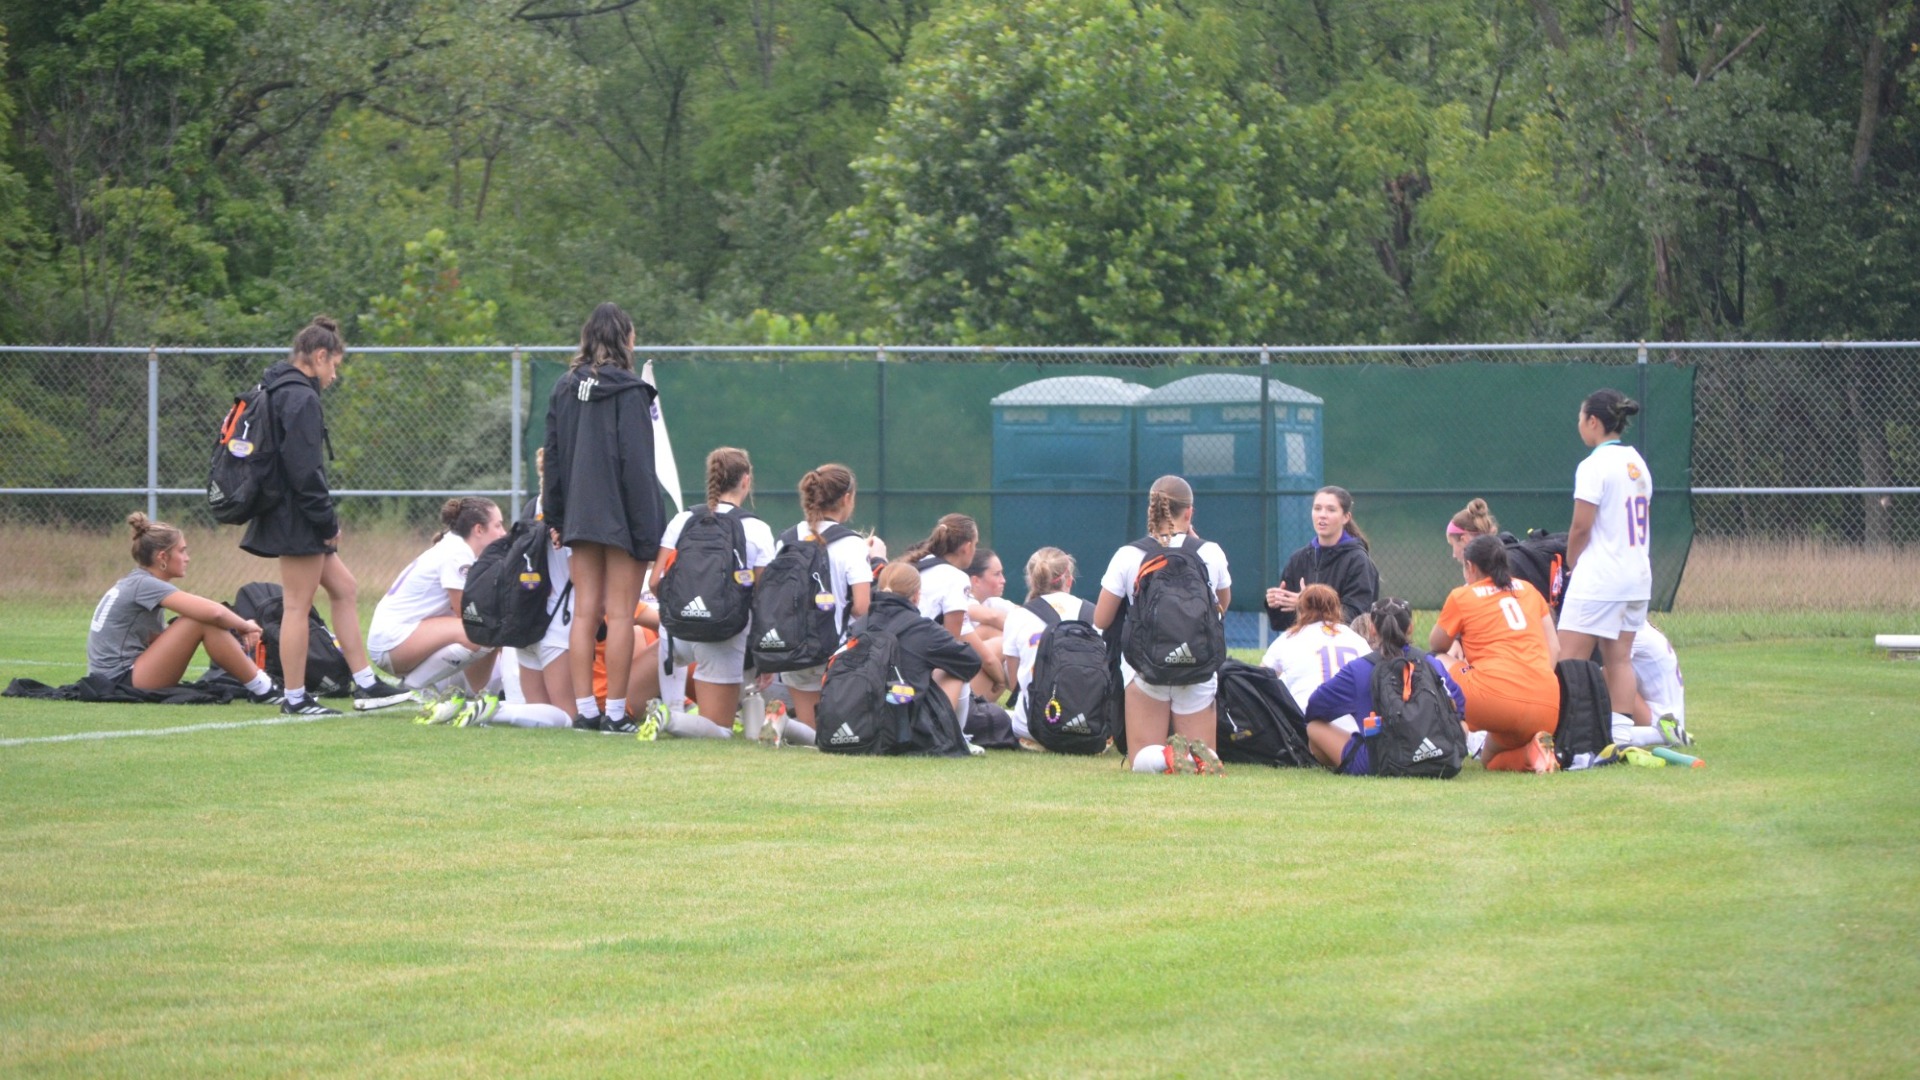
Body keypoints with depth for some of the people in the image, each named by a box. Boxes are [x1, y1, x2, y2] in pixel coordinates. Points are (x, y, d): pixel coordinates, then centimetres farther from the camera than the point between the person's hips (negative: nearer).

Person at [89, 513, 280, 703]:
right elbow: (213, 612, -23)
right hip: (121, 679, -10)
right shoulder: (143, 585, -12)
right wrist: (245, 626, -3)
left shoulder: (133, 584, 17)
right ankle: (262, 690, -8)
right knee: (203, 622, -16)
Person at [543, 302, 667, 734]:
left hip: (580, 517, 6)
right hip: (620, 518, -6)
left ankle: (585, 711, 7)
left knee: (584, 613, 7)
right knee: (620, 614, -3)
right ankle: (616, 713, -3)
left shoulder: (565, 389, 8)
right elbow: (637, 465, -13)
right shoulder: (627, 391, -11)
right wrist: (648, 532, -12)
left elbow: (553, 458, 12)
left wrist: (555, 518, 18)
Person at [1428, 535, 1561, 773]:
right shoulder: (1528, 590, 22)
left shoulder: (1461, 597, 9)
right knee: (1491, 758, 29)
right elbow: (1554, 648, 19)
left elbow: (1435, 646, 22)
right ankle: (1532, 751, -3)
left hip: (1497, 696, -5)